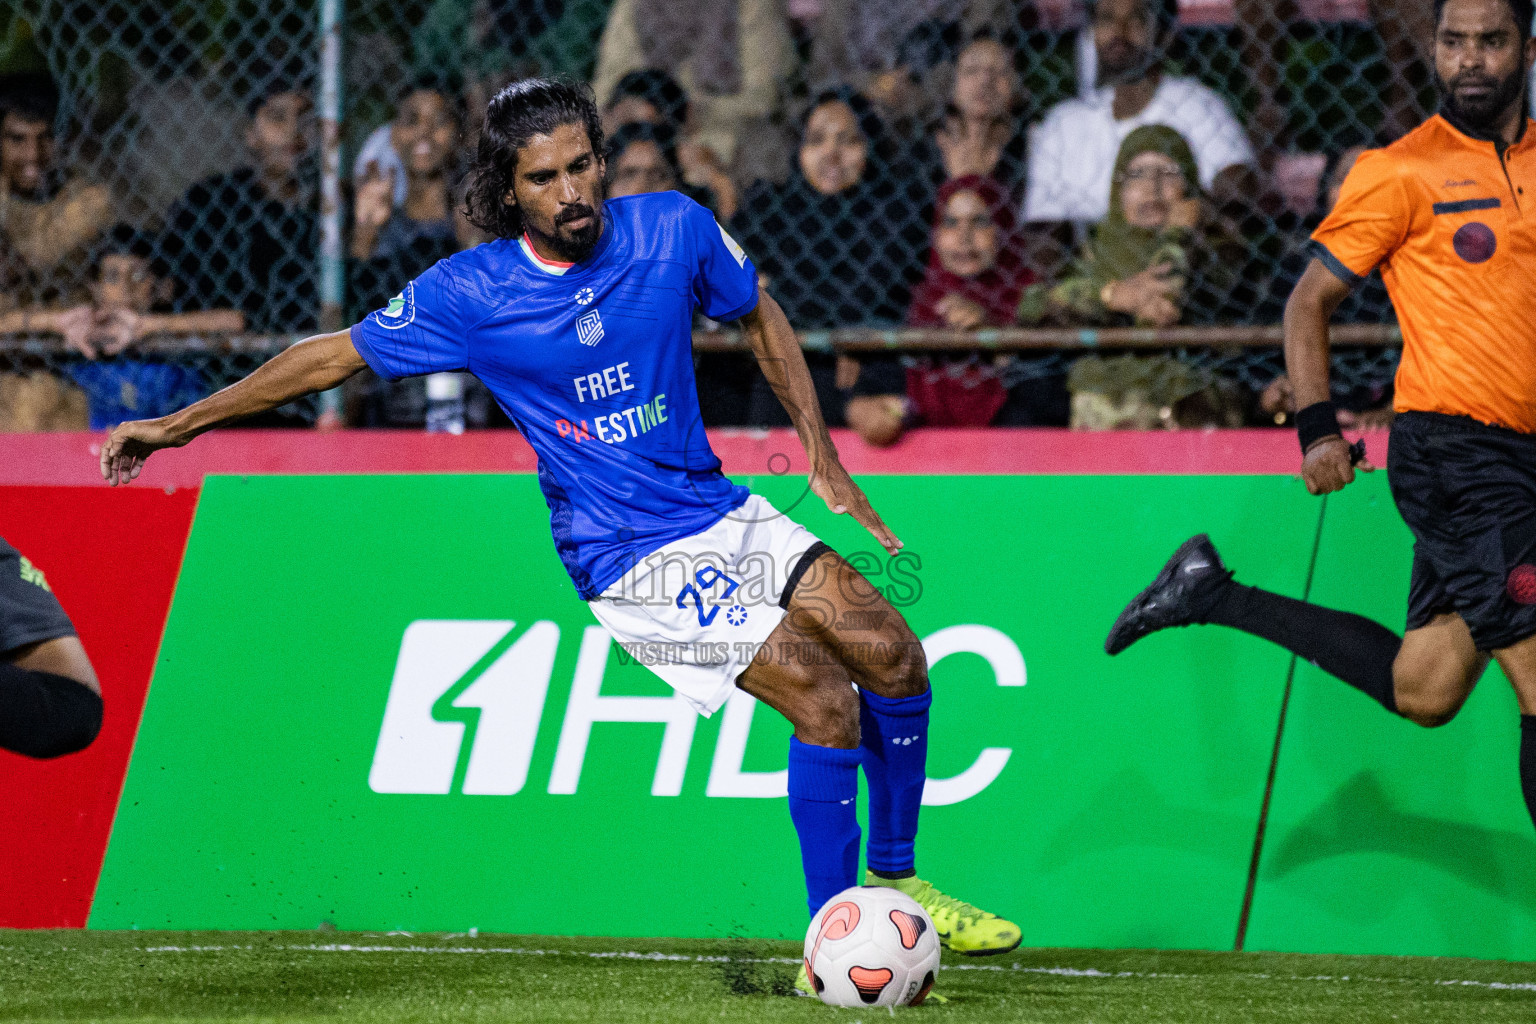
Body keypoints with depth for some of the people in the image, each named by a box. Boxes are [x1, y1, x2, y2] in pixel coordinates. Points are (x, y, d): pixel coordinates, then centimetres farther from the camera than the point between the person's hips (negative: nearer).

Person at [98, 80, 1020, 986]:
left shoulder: (674, 229, -6)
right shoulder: (472, 295, -13)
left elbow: (760, 318, 13)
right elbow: (337, 355, -2)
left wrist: (826, 465, 8)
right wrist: (177, 425, 1)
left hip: (721, 510, 5)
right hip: (631, 561, -5)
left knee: (894, 657, 1)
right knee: (824, 700, -19)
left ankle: (894, 881, 22)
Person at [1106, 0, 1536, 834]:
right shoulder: (1402, 172, -4)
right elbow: (1309, 302, 0)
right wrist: (1317, 428, -10)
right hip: (1450, 445, -7)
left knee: (1421, 689, 7)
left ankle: (1215, 595, 20)